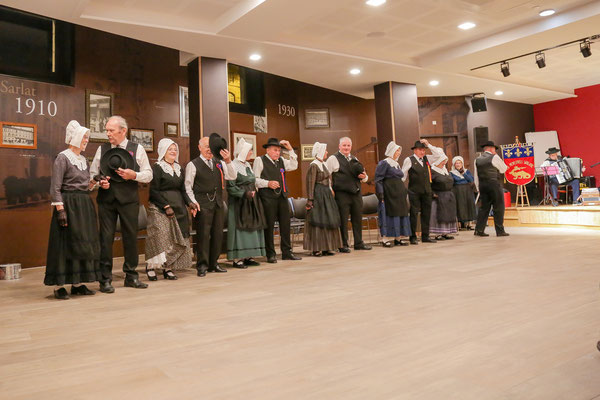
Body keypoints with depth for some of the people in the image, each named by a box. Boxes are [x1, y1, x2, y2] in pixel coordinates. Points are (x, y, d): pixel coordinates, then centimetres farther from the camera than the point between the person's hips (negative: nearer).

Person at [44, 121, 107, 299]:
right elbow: (55, 188, -13)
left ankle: (77, 283, 17)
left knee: (84, 243, 9)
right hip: (69, 204, -8)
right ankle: (60, 286, 2)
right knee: (65, 243, -5)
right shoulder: (63, 157, -8)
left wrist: (98, 184, 0)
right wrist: (60, 210, -20)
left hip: (85, 206, 8)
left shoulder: (84, 160, 15)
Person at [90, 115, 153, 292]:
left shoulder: (137, 149, 4)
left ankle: (131, 276, 19)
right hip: (106, 198, 1)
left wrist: (134, 175, -15)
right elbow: (92, 174, 14)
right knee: (106, 237, 0)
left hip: (129, 199, -1)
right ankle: (105, 279, 9)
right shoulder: (101, 149, 10)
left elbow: (148, 175, 3)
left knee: (131, 236, 6)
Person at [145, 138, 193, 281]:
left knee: (177, 238, 3)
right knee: (161, 236, -11)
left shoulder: (179, 168, 15)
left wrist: (189, 203, 1)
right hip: (160, 209, -6)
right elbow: (154, 191, -10)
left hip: (178, 208, 6)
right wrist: (166, 206, -16)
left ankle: (168, 268, 9)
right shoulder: (157, 167, -5)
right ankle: (151, 265, 3)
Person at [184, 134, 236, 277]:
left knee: (218, 234, 9)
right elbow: (188, 186, -1)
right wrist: (193, 202, -11)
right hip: (203, 205, -6)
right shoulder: (193, 164, 0)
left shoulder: (219, 163, 15)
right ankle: (202, 265, 4)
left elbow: (232, 177, 4)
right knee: (203, 234, -5)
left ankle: (213, 264, 20)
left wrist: (228, 161, -9)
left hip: (218, 203, 6)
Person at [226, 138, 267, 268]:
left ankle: (248, 256, 15)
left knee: (252, 227, 8)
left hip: (251, 201, 9)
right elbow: (230, 186, -17)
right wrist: (244, 193, -22)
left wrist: (253, 192, 11)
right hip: (238, 202, -8)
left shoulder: (247, 165, 14)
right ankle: (237, 258, -1)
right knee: (240, 228, -7)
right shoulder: (233, 165, -11)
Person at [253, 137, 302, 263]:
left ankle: (287, 252, 15)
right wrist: (268, 183, -19)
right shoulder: (260, 160, 1)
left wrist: (290, 149, 6)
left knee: (285, 224, 6)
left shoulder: (281, 161, 19)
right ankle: (270, 255, 6)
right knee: (269, 226, -2)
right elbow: (255, 179, -5)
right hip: (268, 197, -6)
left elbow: (293, 166, 9)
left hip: (282, 196, 6)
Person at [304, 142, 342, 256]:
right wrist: (310, 200, -20)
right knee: (318, 222, -6)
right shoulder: (314, 165, -11)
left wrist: (330, 192, 20)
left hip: (327, 195, 9)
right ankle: (316, 249, -1)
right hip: (318, 195, -9)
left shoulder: (323, 164, 16)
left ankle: (326, 248, 16)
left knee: (327, 221, 10)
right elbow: (310, 183, -15)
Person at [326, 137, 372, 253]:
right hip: (342, 194, -6)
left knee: (358, 218, 11)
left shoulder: (355, 159, 18)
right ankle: (344, 245, 8)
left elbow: (363, 176, 23)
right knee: (343, 220, -2)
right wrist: (330, 189, -13)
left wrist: (364, 176, 0)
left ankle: (358, 243, 22)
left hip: (356, 193, 6)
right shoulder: (333, 159, -1)